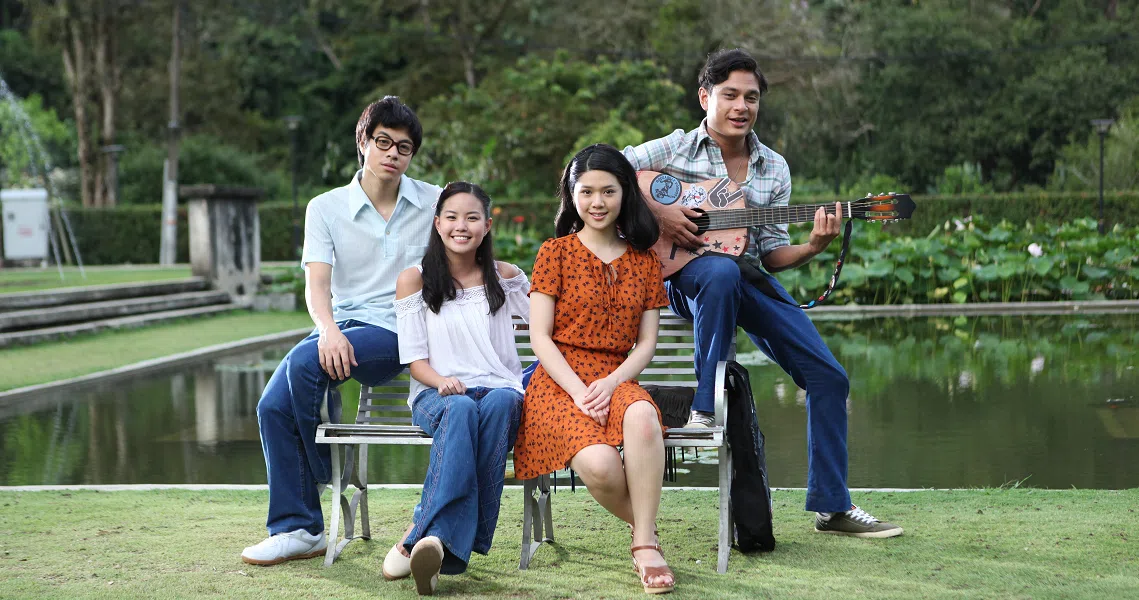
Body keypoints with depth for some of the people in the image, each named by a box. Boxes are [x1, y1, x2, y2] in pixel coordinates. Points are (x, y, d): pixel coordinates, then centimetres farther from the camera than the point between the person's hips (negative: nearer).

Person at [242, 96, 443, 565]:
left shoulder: (435, 203, 6)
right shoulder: (326, 208, 6)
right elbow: (316, 284, -6)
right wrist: (328, 329, -26)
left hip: (396, 333, -3)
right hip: (340, 327, 3)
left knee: (303, 362, -29)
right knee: (273, 405, -19)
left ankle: (328, 475, -6)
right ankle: (298, 529, -10)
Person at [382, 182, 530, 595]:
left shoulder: (505, 278, 16)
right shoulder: (415, 281, 10)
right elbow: (415, 359, 3)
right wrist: (442, 380, -16)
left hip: (501, 389, 1)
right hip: (437, 394, -1)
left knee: (500, 404, -38)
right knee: (461, 409, -40)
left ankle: (424, 534, -45)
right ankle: (446, 543, -52)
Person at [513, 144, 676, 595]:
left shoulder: (644, 261, 14)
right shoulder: (556, 252, 6)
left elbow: (646, 343, 9)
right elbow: (539, 337, -1)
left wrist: (610, 384, -11)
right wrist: (579, 390, -15)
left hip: (616, 380, 2)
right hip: (559, 383, -2)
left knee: (642, 416, -38)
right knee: (599, 464, -34)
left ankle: (645, 545, -25)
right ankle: (647, 531, -2)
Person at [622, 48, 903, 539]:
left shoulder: (773, 169, 10)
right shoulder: (677, 148, -1)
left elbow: (771, 255, 8)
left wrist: (813, 247, -13)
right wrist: (655, 210, -20)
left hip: (749, 281, 5)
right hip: (683, 277, -5)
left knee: (829, 377, -4)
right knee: (721, 271, -43)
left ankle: (831, 506, 7)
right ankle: (705, 407, -29)